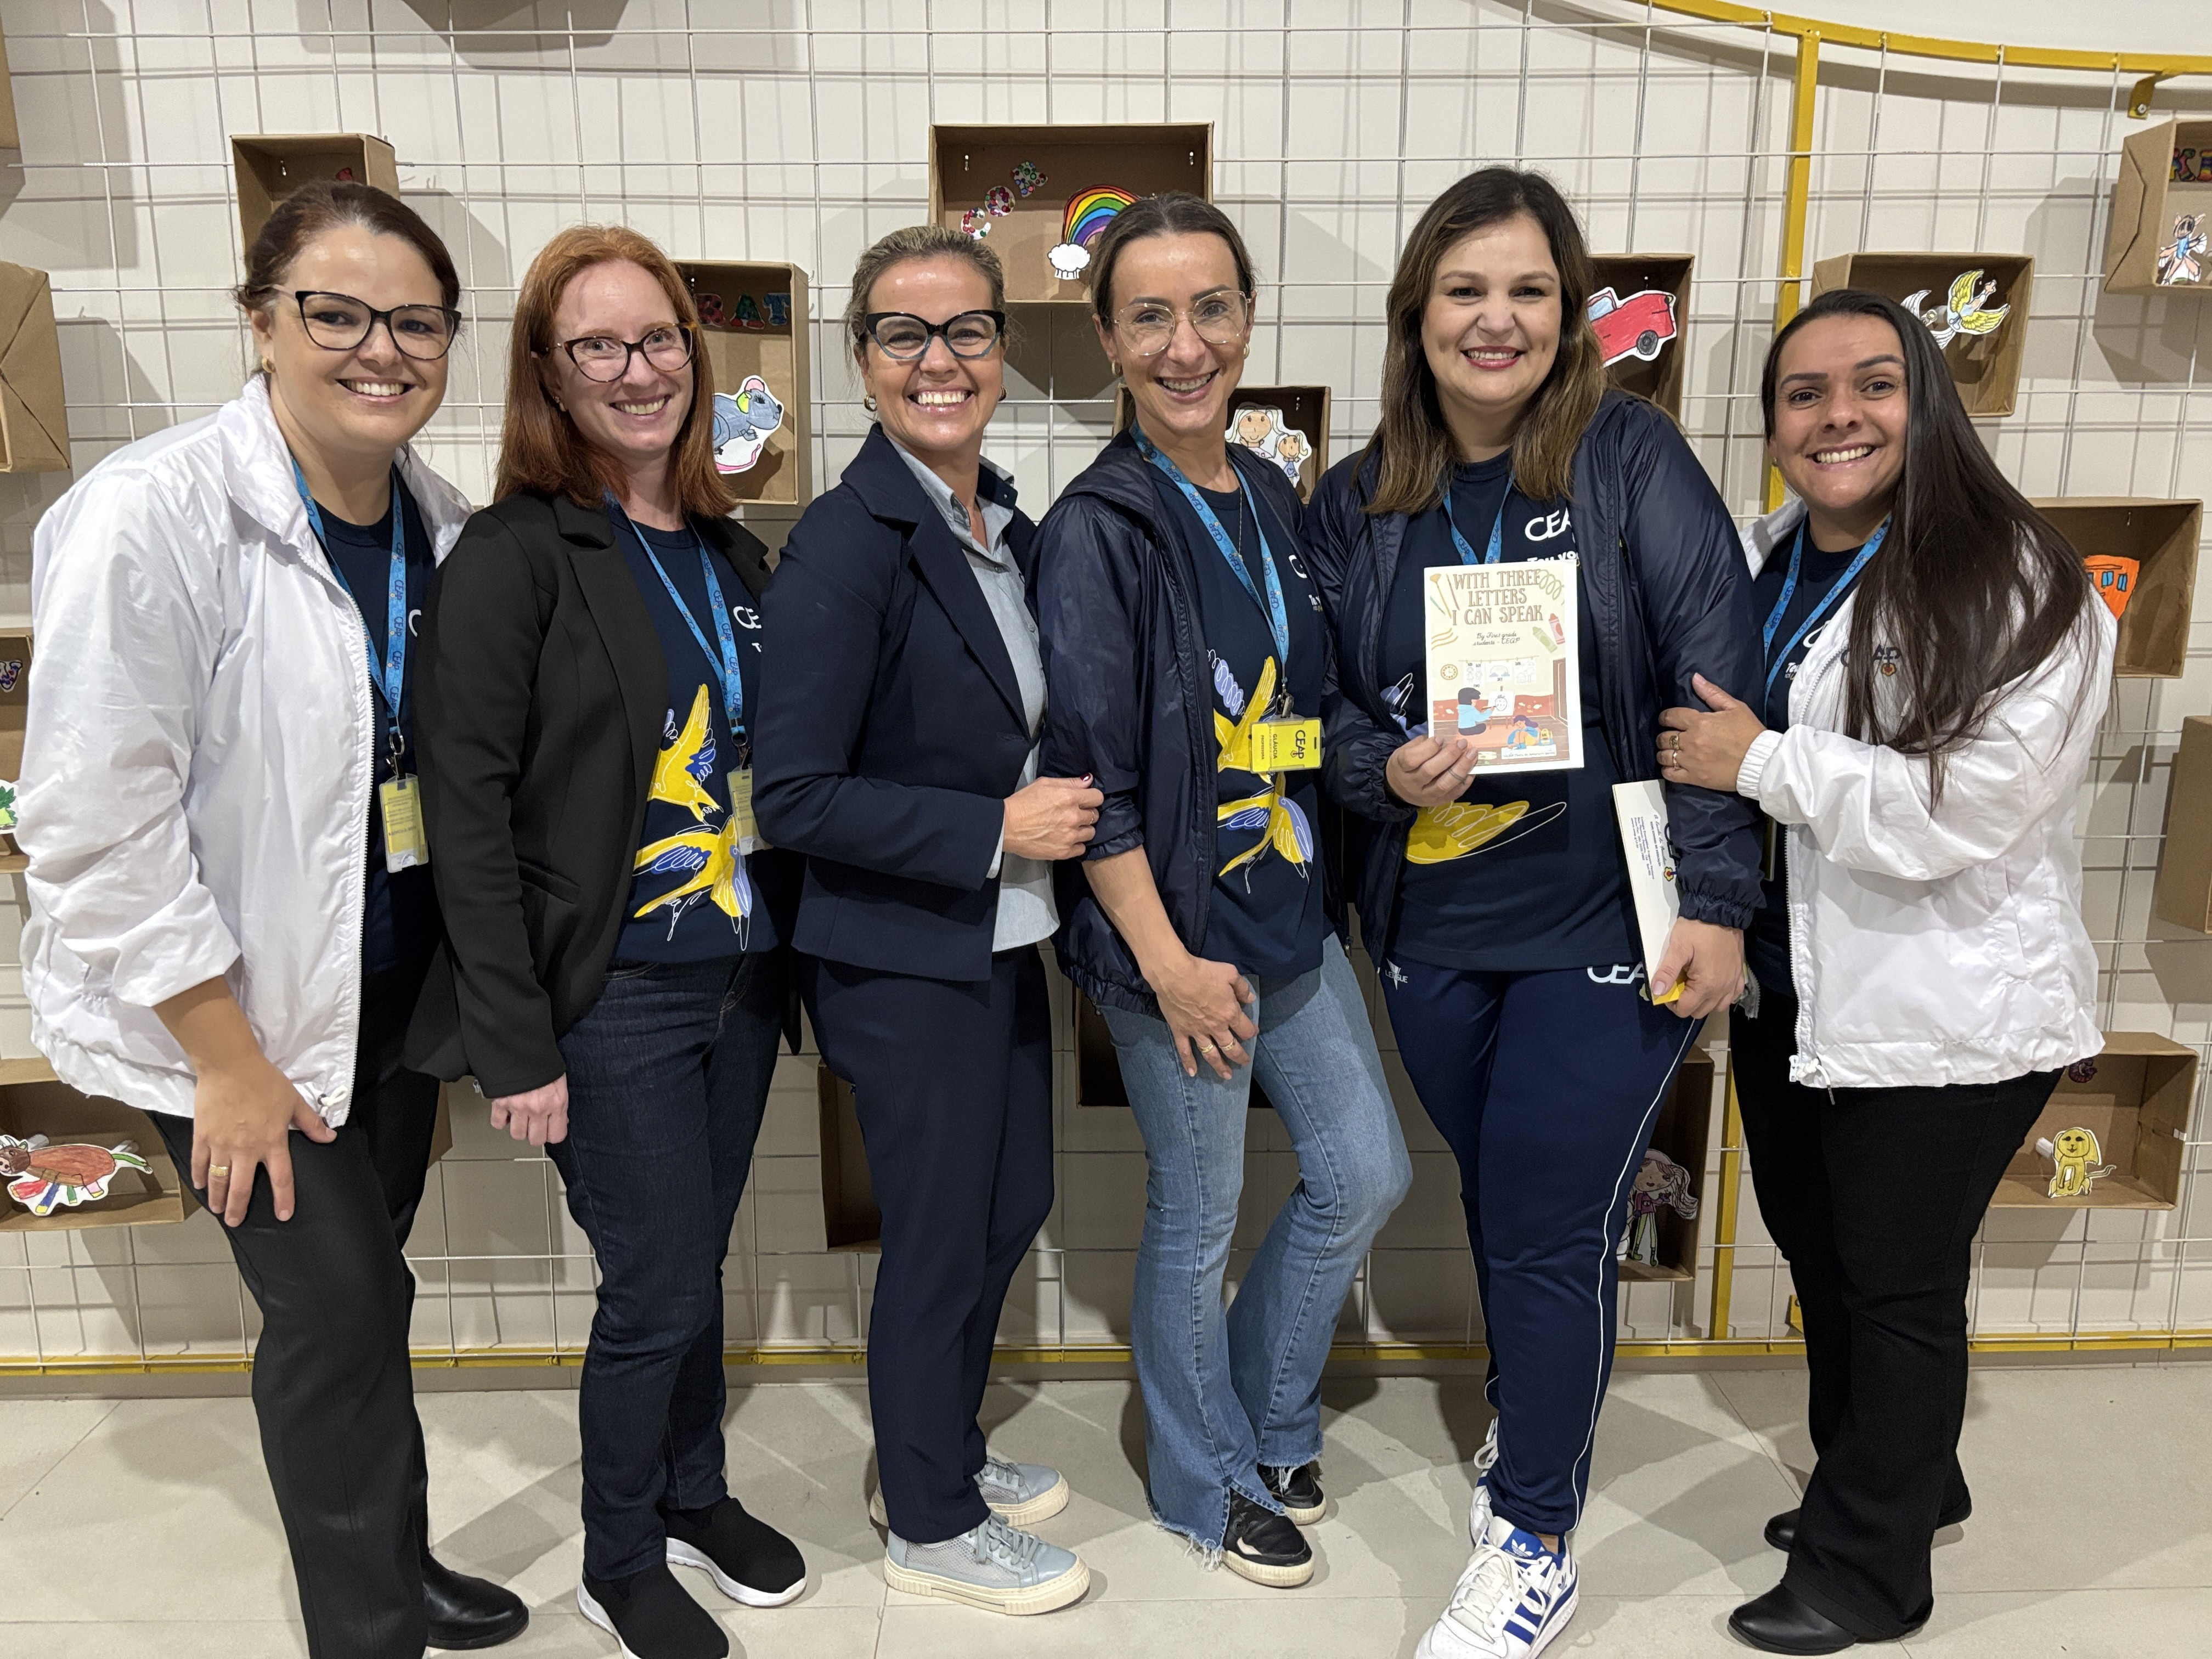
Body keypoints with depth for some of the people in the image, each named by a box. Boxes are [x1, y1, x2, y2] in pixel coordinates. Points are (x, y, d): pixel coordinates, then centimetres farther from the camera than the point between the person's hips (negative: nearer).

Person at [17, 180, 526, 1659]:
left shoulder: (443, 524, 0)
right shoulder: (154, 515, -21)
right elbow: (97, 830, -21)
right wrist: (229, 1062, -16)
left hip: (394, 983, 6)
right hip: (233, 1009, -6)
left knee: (361, 1291, 18)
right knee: (342, 1305, -2)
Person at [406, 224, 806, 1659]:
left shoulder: (731, 551, 8)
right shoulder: (517, 557, -12)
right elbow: (468, 810, -15)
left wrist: (790, 960, 10)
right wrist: (518, 1042, -16)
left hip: (744, 974, 6)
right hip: (612, 994, -6)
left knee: (695, 1260, 19)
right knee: (659, 1290, 5)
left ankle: (696, 1493, 42)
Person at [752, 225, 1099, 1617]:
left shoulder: (1006, 524, 6)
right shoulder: (849, 545, -19)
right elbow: (797, 794, -22)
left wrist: (1060, 802, 3)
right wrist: (999, 827, -22)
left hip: (1003, 939, 8)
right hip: (905, 963, -8)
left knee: (1014, 1205, 20)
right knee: (943, 1238, 7)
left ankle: (947, 1451, 43)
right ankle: (931, 1527, 31)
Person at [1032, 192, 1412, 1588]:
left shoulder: (1275, 501, 7)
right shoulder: (1099, 531, -15)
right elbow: (1089, 771, -17)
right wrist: (1167, 962, -18)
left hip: (1296, 909, 7)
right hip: (1180, 933, -7)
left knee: (1368, 1171, 15)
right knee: (1200, 1217, 8)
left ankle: (1270, 1415, 40)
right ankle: (1211, 1482, 34)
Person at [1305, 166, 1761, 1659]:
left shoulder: (1635, 461, -7)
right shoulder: (1357, 503, 4)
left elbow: (1721, 684, -11)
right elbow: (1327, 701, 9)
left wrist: (1719, 902, -15)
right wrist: (1386, 768, -13)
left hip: (1607, 926, -4)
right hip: (1431, 930, 4)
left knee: (1550, 1229, 2)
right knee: (1498, 1202, 18)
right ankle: (1536, 1422, 46)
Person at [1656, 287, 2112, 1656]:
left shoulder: (2018, 590, -16)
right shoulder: (1754, 564, 6)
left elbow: (1967, 807, -27)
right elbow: (1703, 738, 22)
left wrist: (1761, 760, -23)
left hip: (1944, 1015, -7)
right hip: (1789, 989, 7)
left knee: (1899, 1283, 9)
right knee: (1820, 1250, 22)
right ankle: (1899, 1480, 46)